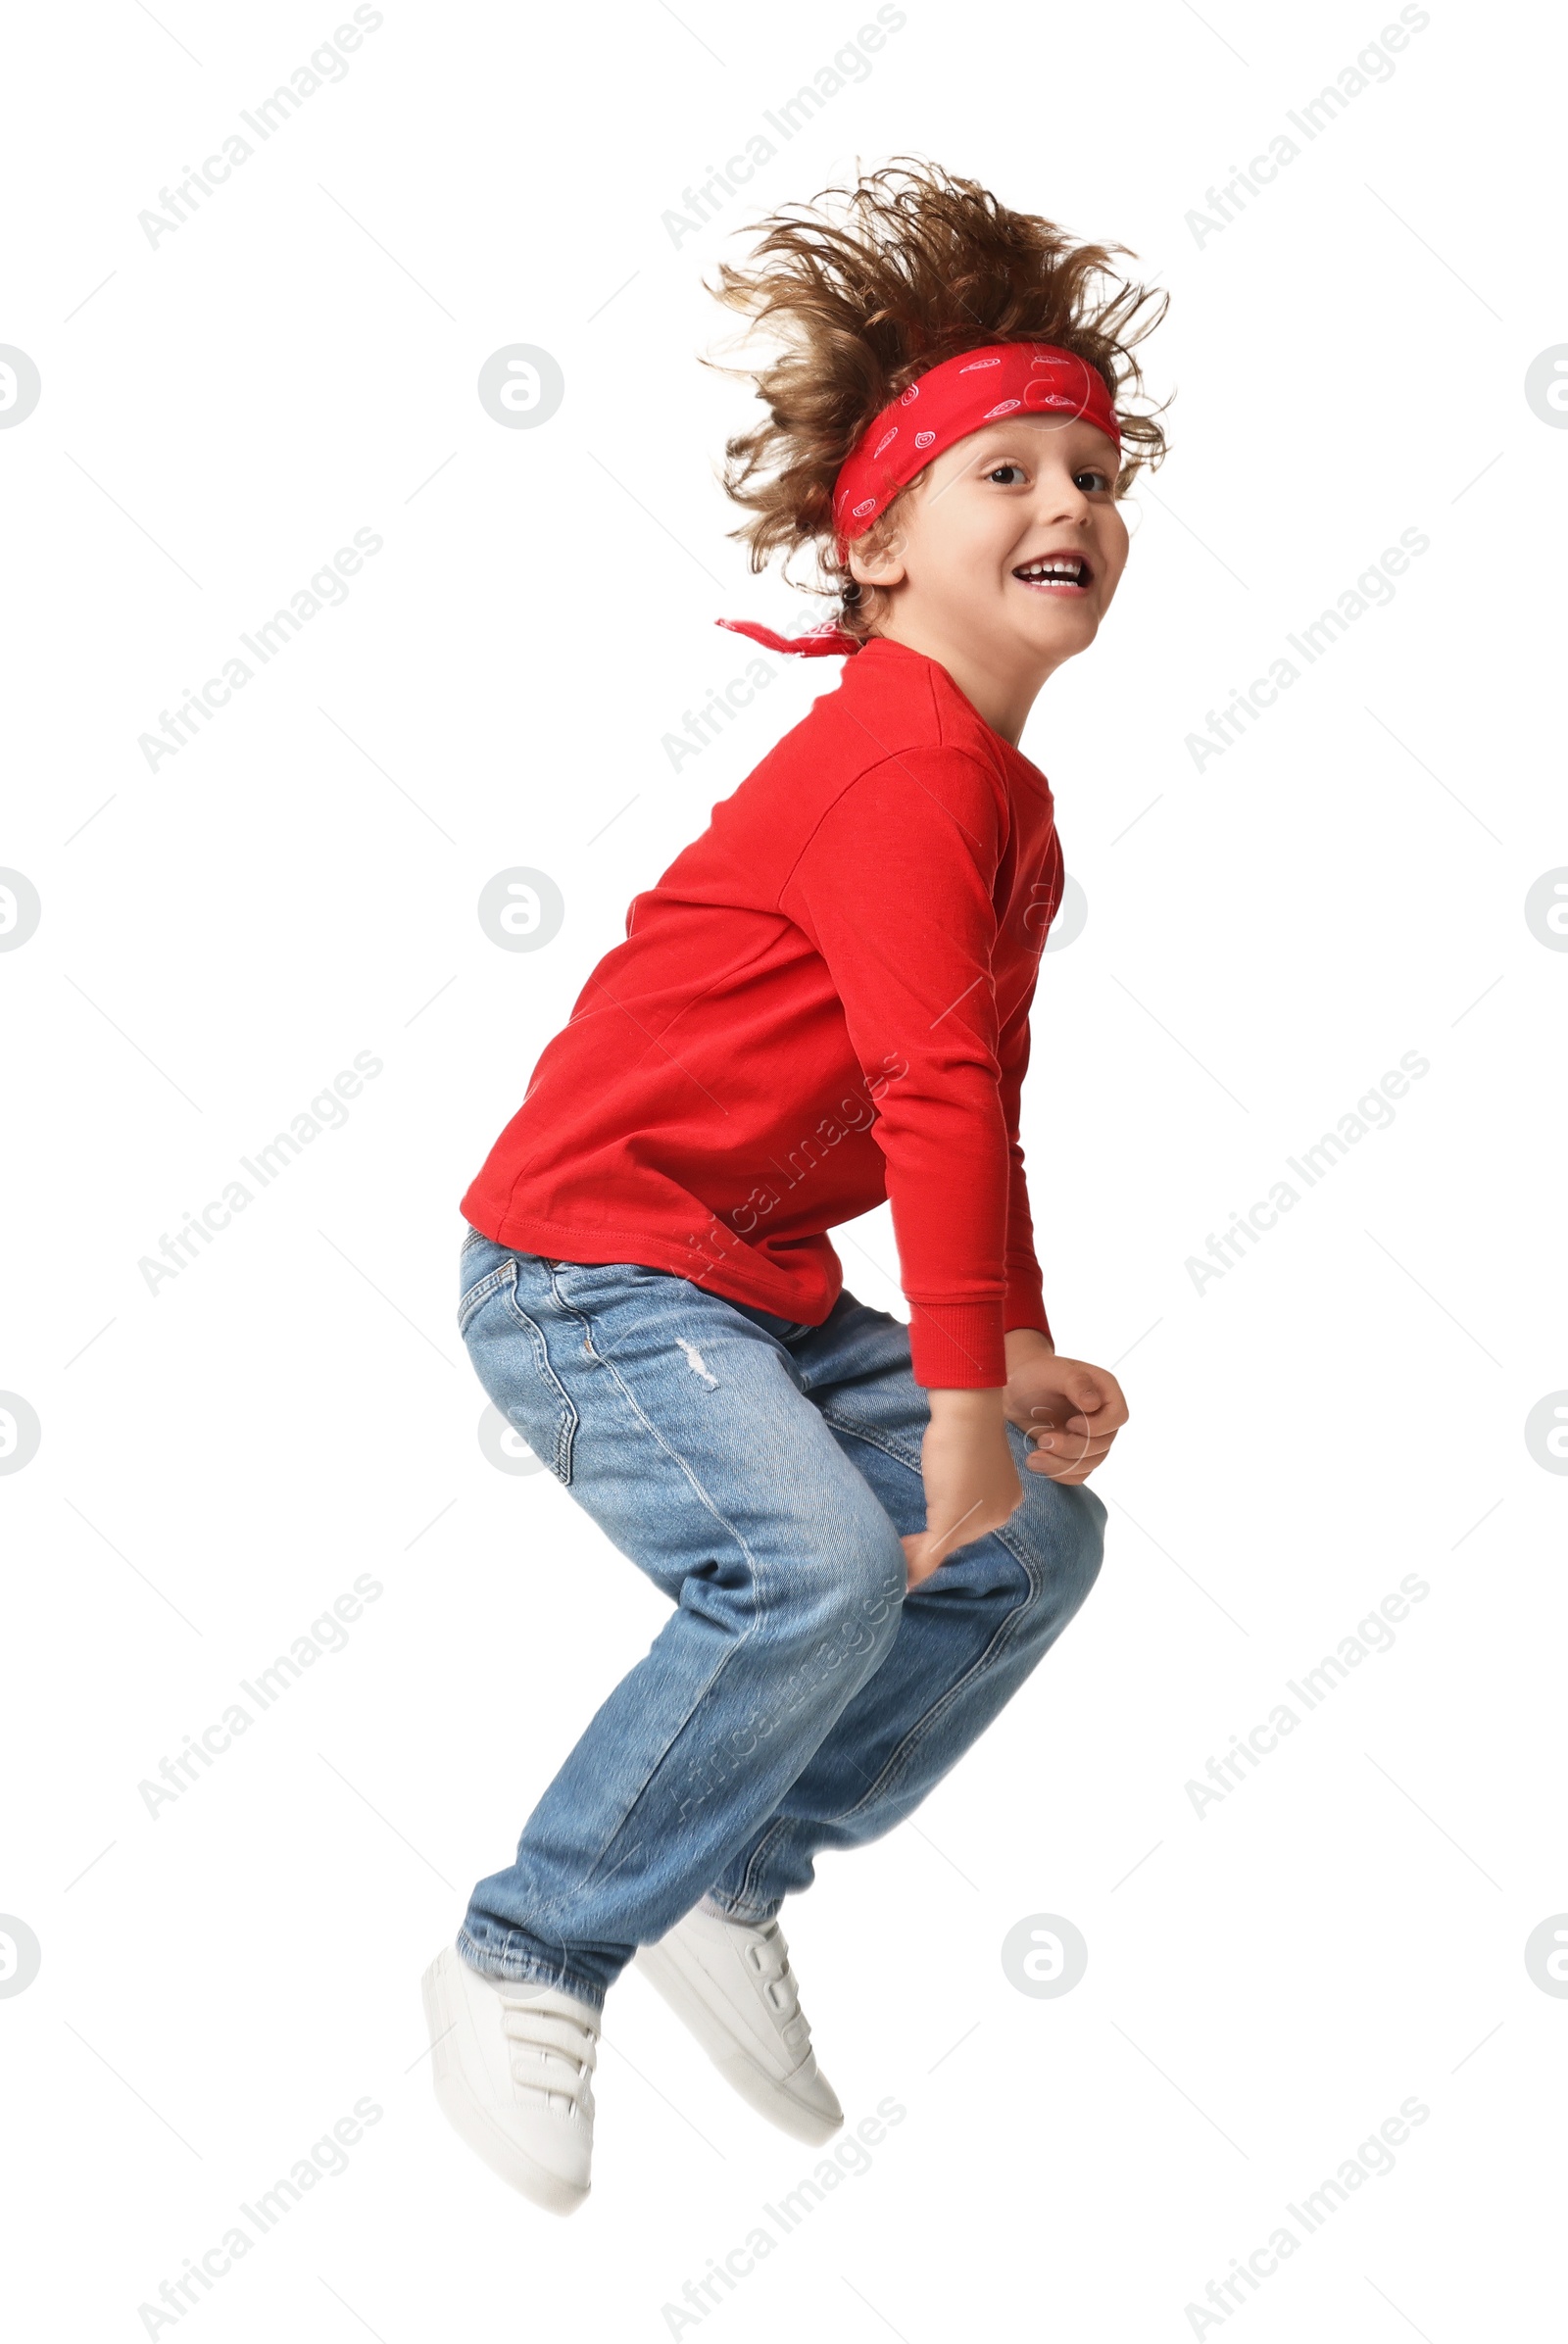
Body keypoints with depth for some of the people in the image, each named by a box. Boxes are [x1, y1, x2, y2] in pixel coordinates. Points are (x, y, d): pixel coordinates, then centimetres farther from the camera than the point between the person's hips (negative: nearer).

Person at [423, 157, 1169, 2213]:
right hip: (589, 1257, -10)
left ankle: (730, 1889, 15)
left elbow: (988, 1097, 17)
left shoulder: (1010, 802, 13)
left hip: (762, 1284, 10)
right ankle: (525, 1966, -11)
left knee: (1039, 1542, 8)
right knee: (819, 1567, -29)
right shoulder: (906, 764, -20)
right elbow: (936, 1088, -26)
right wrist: (962, 1396, -24)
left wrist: (1018, 1355, 6)